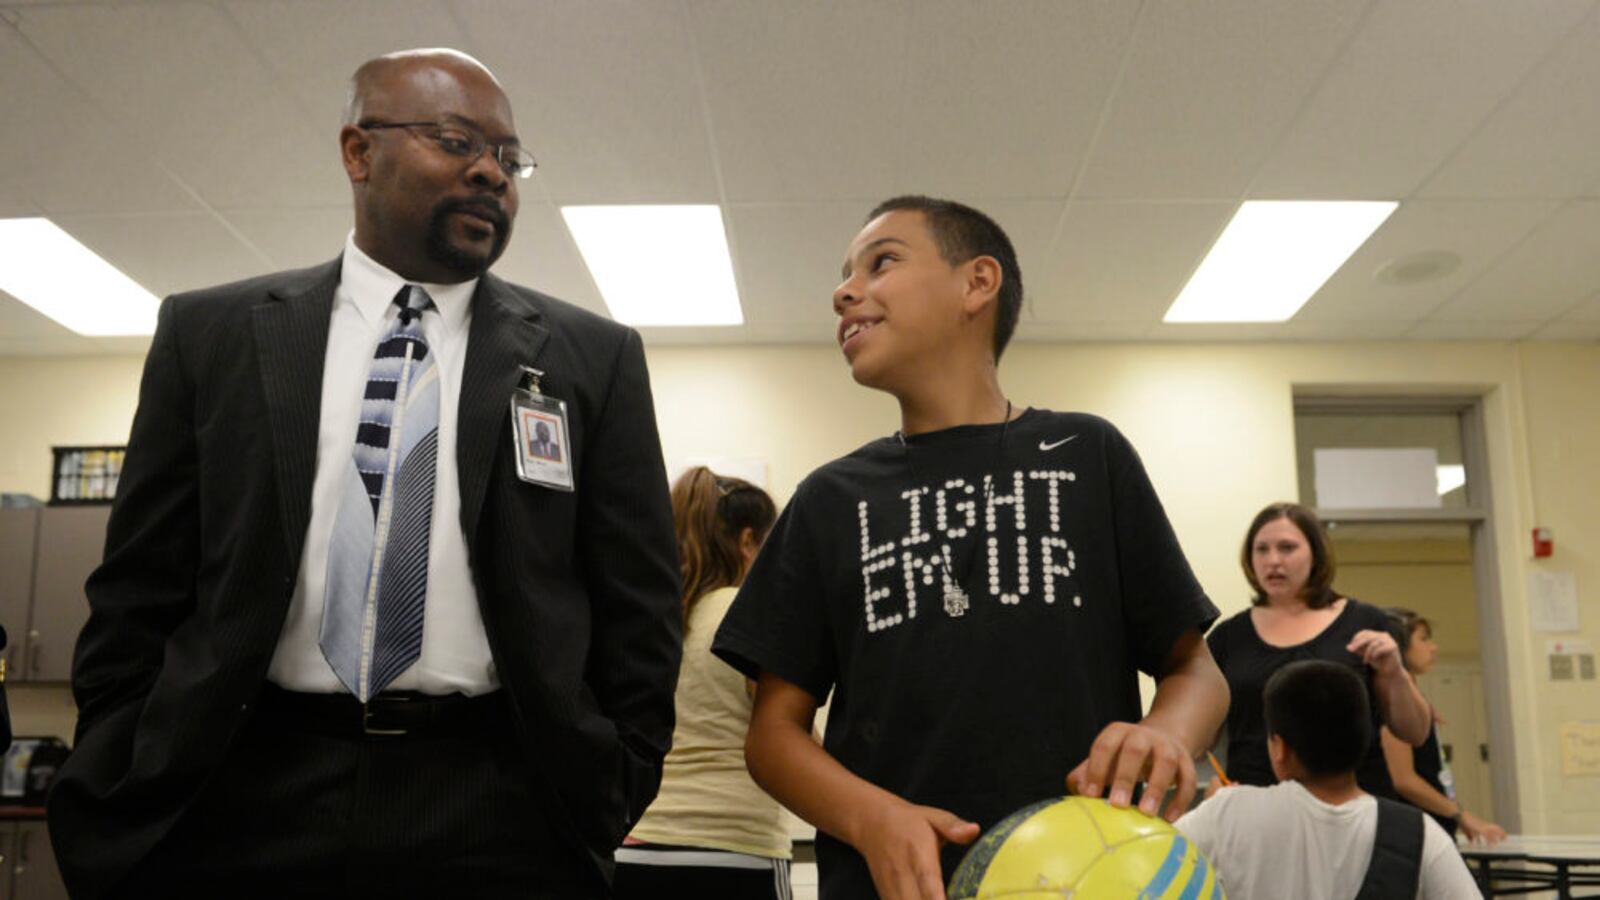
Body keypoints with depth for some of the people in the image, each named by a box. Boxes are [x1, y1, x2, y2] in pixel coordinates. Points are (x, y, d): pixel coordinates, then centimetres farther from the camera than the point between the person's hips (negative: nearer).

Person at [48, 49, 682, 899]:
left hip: (495, 807, 0)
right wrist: (121, 794, 3)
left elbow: (636, 606, 5)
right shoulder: (212, 334, 7)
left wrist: (610, 793, -1)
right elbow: (140, 588, 7)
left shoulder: (593, 358, 4)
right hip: (244, 793, 1)